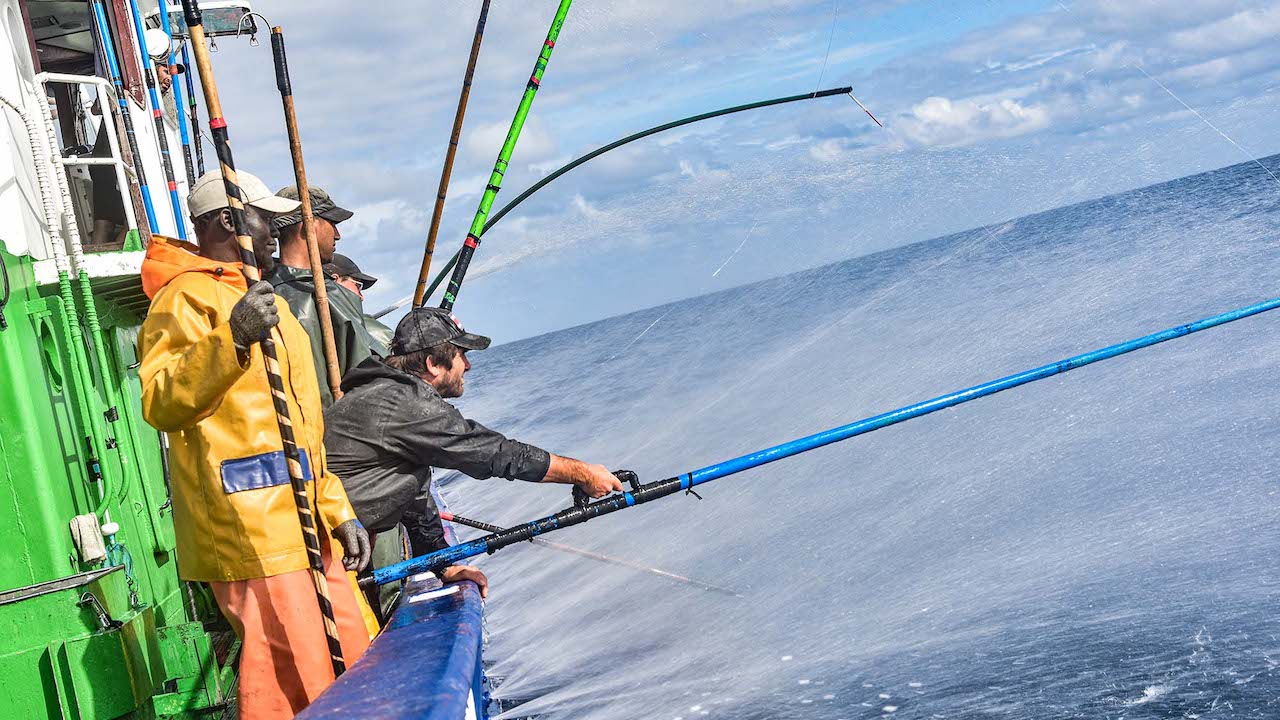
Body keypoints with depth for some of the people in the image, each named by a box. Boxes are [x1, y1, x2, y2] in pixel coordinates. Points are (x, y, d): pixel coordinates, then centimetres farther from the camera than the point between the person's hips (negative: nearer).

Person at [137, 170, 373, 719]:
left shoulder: (262, 299, 25)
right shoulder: (187, 297, -4)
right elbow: (159, 405, -21)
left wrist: (337, 510, 22)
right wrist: (230, 339, -33)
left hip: (301, 522, 9)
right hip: (247, 524, -9)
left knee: (354, 664, 9)